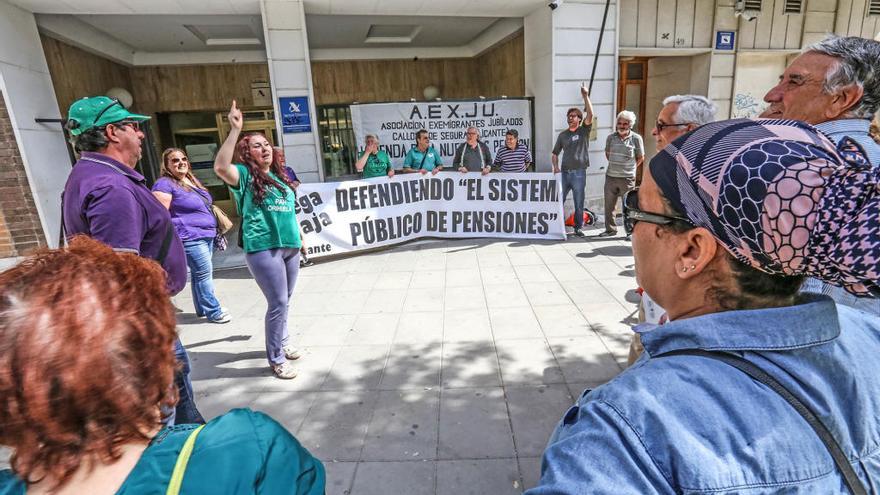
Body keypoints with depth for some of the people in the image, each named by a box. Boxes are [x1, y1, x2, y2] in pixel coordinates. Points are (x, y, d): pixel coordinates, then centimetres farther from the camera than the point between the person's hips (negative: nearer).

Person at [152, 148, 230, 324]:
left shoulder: (192, 180, 16)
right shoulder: (164, 184, -11)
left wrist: (213, 227, 23)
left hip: (206, 235, 9)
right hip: (190, 238, -9)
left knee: (200, 273, 15)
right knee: (204, 273, -6)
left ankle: (202, 308, 25)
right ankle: (213, 312, 3)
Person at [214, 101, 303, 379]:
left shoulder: (279, 175, 17)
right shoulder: (245, 175, -3)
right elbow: (220, 167, -26)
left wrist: (298, 237, 25)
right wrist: (235, 130, -28)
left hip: (289, 246, 7)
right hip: (263, 248, -7)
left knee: (284, 301, 17)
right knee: (278, 302, -6)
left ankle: (282, 342, 36)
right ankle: (276, 359, 9)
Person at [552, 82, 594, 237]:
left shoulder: (584, 131, 4)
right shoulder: (562, 135, 13)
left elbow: (590, 114, -12)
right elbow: (555, 153, 16)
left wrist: (585, 96, -18)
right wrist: (555, 167, -1)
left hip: (579, 173, -3)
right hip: (564, 172, 3)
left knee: (579, 203, 4)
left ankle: (578, 227, 15)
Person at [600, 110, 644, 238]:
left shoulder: (636, 138, -3)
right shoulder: (611, 137, 5)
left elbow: (641, 157, 6)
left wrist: (630, 168, 6)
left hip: (627, 178, -3)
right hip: (610, 177, 4)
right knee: (609, 205, 9)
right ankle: (610, 229, 23)